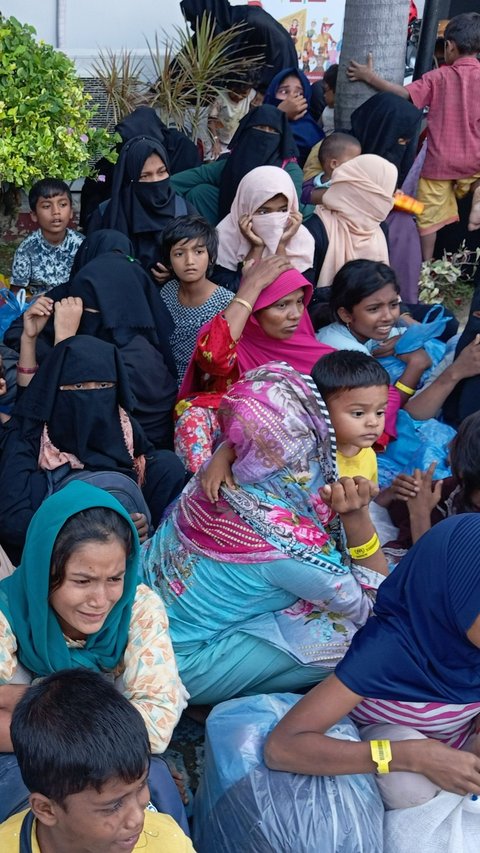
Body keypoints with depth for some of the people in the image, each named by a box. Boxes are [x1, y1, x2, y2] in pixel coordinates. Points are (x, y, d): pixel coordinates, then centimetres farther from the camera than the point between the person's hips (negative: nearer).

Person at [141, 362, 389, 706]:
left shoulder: (225, 476, -13)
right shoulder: (290, 542, -31)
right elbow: (375, 606, -14)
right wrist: (358, 515, -25)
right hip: (180, 666, -7)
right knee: (349, 631, -13)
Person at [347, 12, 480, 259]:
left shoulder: (438, 77, -6)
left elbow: (404, 94, -14)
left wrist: (370, 77, -10)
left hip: (439, 162, 0)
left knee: (429, 216, 13)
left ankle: (426, 265, 21)